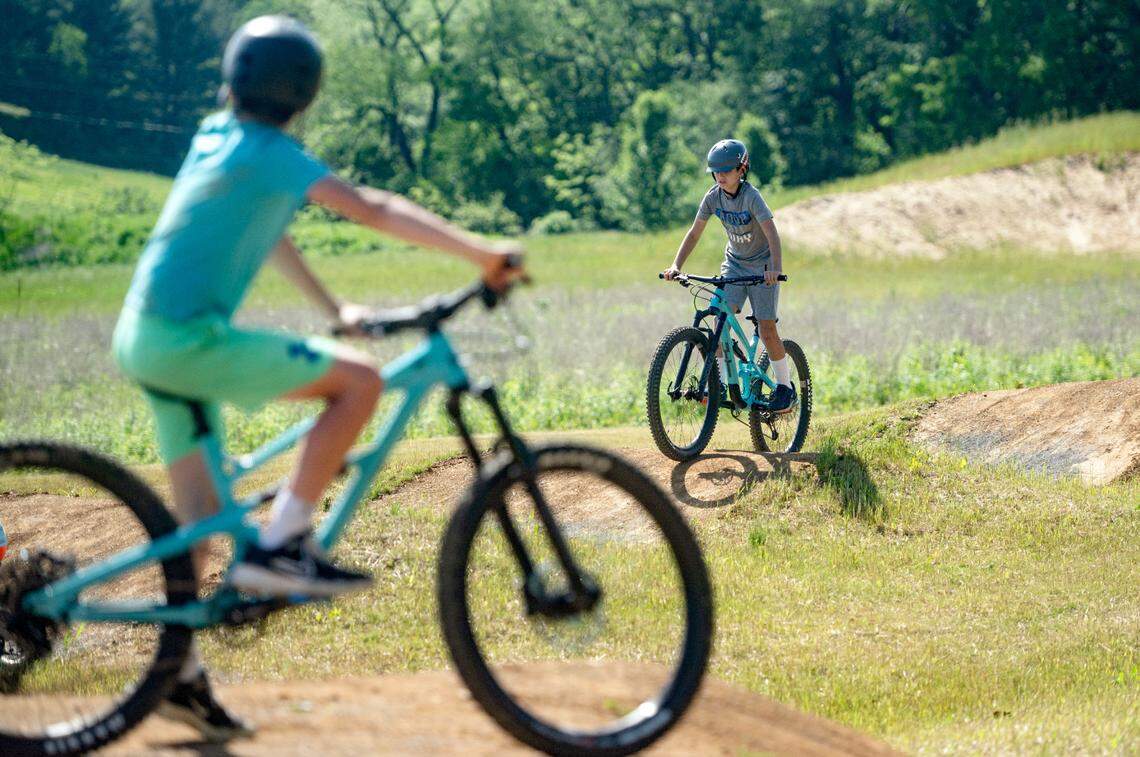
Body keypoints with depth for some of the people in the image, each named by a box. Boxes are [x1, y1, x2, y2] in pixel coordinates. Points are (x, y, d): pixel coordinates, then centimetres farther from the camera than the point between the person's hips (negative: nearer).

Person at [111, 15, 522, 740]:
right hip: (186, 338, -9)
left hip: (145, 338, 9)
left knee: (203, 507, 14)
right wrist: (482, 253, -22)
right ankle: (279, 547, -10)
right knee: (360, 381, -10)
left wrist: (334, 308, 26)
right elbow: (374, 209, -21)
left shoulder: (216, 136, 14)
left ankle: (178, 668, 18)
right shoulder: (271, 153, -12)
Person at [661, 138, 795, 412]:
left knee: (767, 329, -9)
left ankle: (785, 387, 6)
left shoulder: (751, 196, -24)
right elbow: (694, 233, -4)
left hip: (762, 268, -5)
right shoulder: (713, 196, -8)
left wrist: (775, 269, -48)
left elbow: (772, 234, -33)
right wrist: (676, 266, -16)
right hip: (734, 263, 5)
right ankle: (718, 383, -10)